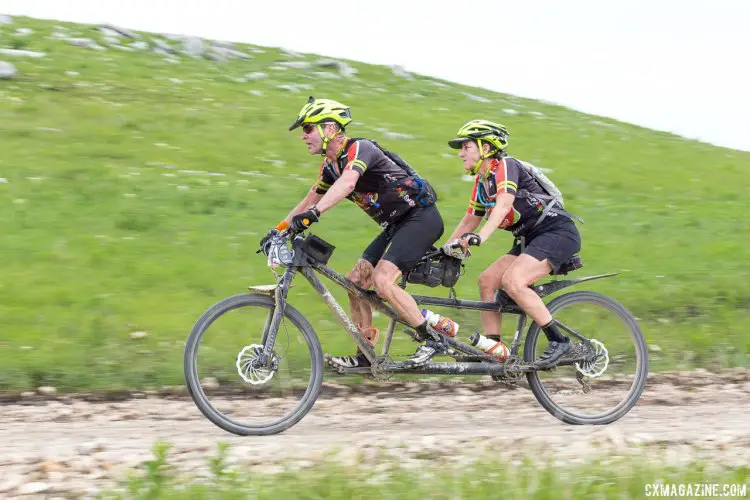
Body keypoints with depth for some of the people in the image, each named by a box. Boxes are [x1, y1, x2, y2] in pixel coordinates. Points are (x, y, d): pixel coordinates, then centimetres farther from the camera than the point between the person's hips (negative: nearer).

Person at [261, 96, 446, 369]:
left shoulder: (359, 149, -20)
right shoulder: (331, 164, 9)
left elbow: (347, 183, -40)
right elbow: (310, 199, 19)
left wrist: (313, 213, -51)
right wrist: (278, 229, 12)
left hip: (421, 217, -10)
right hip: (395, 224, 10)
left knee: (382, 280, -23)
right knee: (355, 281, 3)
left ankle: (432, 339, -12)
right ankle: (365, 355, 9)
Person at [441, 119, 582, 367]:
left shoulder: (505, 166, -14)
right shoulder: (481, 182, 13)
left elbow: (503, 205, -30)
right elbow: (470, 219, 22)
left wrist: (480, 238, -43)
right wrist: (445, 250, 14)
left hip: (558, 231, -10)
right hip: (530, 238, 10)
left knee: (511, 280, -26)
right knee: (487, 280, -1)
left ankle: (559, 341, -19)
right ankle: (494, 350, -1)